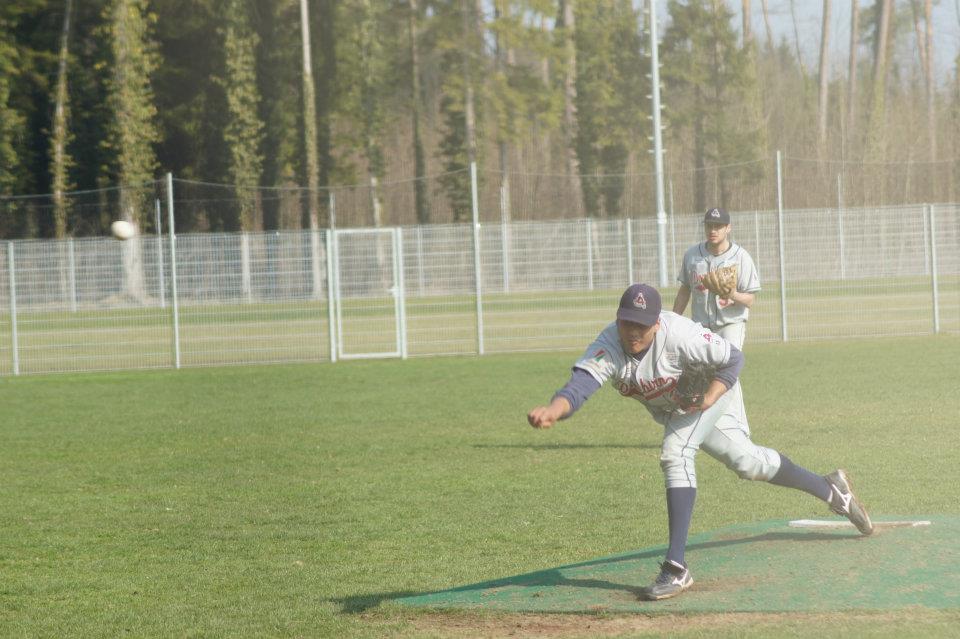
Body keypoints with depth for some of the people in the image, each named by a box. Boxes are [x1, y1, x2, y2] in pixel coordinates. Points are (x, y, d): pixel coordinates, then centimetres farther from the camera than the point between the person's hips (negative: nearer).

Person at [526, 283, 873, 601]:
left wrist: (709, 399, -37)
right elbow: (580, 383, -52)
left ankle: (676, 567, -28)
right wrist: (552, 410, -73)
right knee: (748, 462, 16)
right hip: (671, 412, 5)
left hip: (709, 394, -5)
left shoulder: (678, 334, -39)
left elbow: (733, 357, -24)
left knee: (675, 454, -27)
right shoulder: (608, 348, -33)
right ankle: (830, 489, 41)